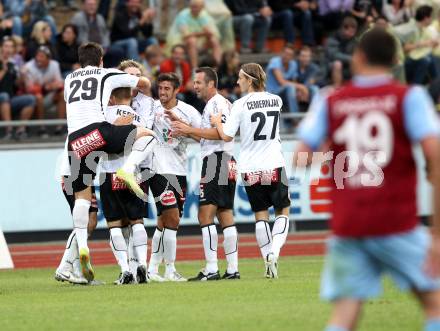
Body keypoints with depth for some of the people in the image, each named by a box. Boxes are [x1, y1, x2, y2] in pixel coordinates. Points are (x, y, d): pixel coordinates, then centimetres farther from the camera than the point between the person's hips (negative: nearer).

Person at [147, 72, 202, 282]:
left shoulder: (187, 111, 3)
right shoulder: (151, 108, -2)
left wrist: (178, 121, -18)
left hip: (179, 171, 4)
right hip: (159, 169, -4)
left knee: (164, 222, 10)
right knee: (172, 219, -12)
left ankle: (152, 269, 19)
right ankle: (170, 270, -5)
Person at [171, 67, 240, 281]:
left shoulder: (217, 103, -8)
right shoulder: (220, 103, 23)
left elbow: (220, 133, -21)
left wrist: (190, 129, -17)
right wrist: (186, 131, 18)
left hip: (216, 160, -11)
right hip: (228, 163, 11)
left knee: (205, 215, -12)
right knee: (226, 216, 10)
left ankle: (211, 269, -16)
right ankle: (233, 269, 9)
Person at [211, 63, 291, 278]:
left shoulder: (240, 105, -9)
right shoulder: (276, 101, 2)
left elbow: (227, 137, -8)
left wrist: (218, 123, 10)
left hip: (250, 169, -1)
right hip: (274, 165, 1)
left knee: (260, 214, 9)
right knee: (283, 211, 11)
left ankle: (269, 262, 7)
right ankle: (274, 251, -10)